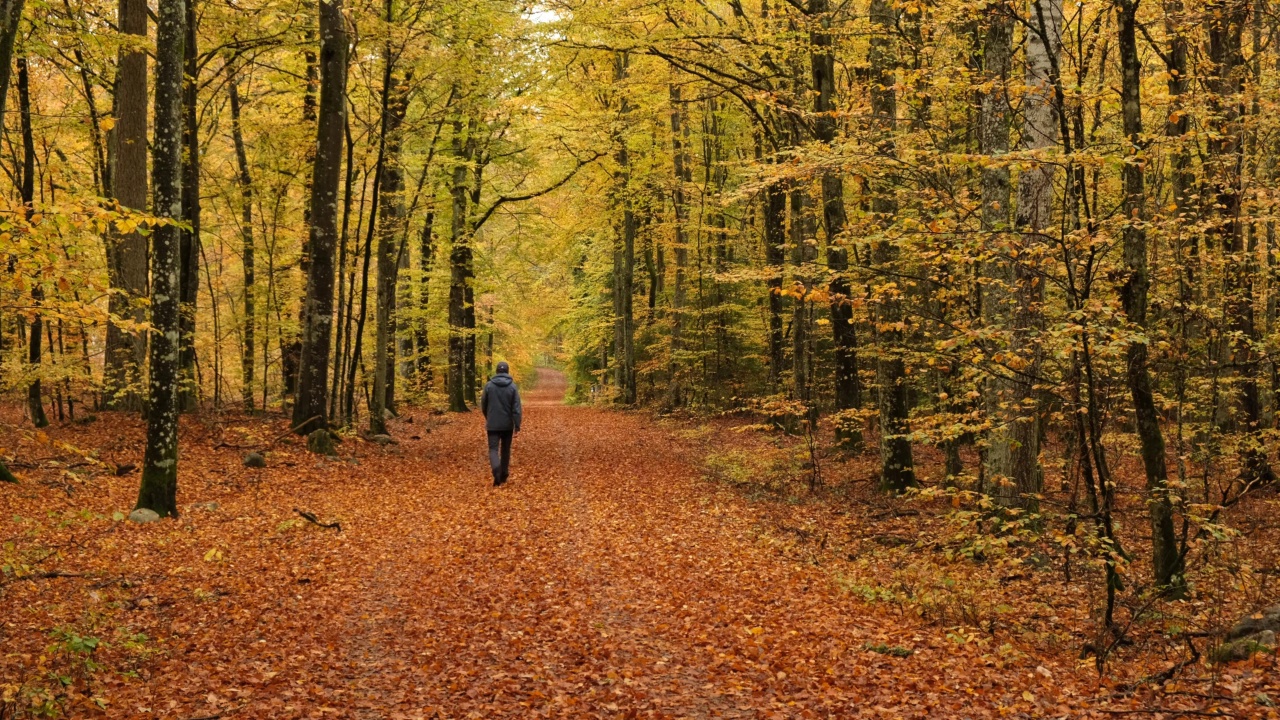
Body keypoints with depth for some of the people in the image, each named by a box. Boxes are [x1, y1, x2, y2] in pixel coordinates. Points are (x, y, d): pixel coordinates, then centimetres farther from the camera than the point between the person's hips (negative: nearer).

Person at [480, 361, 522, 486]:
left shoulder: (489, 385, -3)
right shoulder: (513, 386, -5)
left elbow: (483, 405, 8)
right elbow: (516, 408, -10)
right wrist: (517, 425, -7)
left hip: (493, 424, -1)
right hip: (507, 424, 1)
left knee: (493, 449, -3)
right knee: (505, 449, 15)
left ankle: (497, 471, -27)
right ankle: (504, 475, 22)